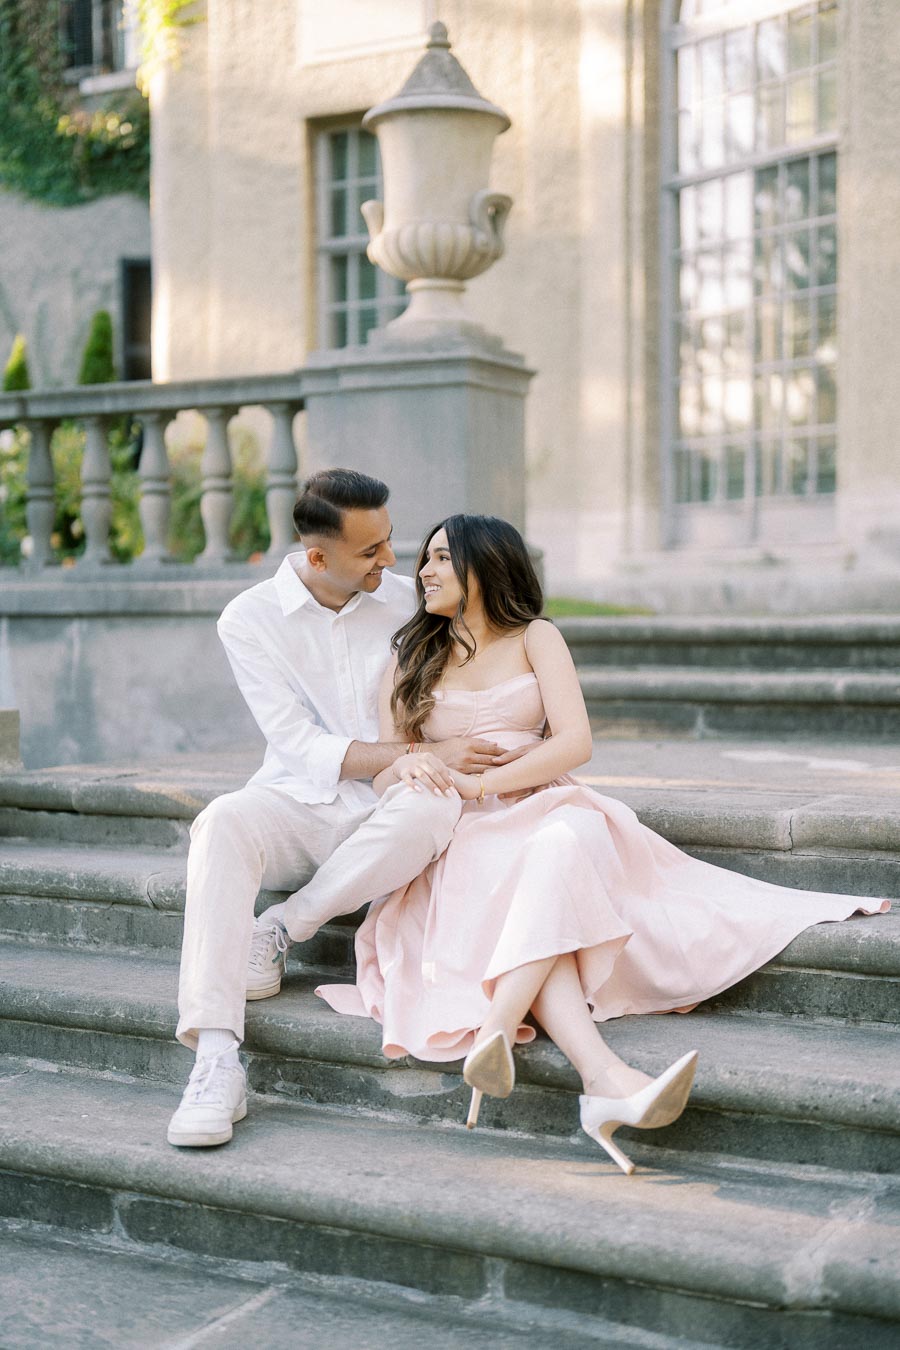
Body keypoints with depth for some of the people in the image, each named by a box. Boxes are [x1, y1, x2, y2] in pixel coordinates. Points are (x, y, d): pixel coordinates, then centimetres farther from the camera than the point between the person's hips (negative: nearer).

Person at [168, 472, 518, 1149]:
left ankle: (276, 933, -21)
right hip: (298, 804, -1)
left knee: (436, 805, -34)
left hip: (388, 812, 1)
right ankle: (216, 1060, -42)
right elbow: (300, 746, -10)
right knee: (222, 825, -34)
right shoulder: (250, 619, -3)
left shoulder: (408, 600, 4)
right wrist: (419, 754, -18)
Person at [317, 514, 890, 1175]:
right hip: (463, 842, 0)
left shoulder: (534, 638, 12)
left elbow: (575, 741, -3)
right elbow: (384, 777, 9)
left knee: (558, 847, -38)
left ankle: (495, 1034, -54)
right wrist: (410, 769, -16)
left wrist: (478, 781, -13)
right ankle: (605, 1077, -56)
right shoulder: (410, 657, 18)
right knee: (501, 897, -36)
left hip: (548, 814, 0)